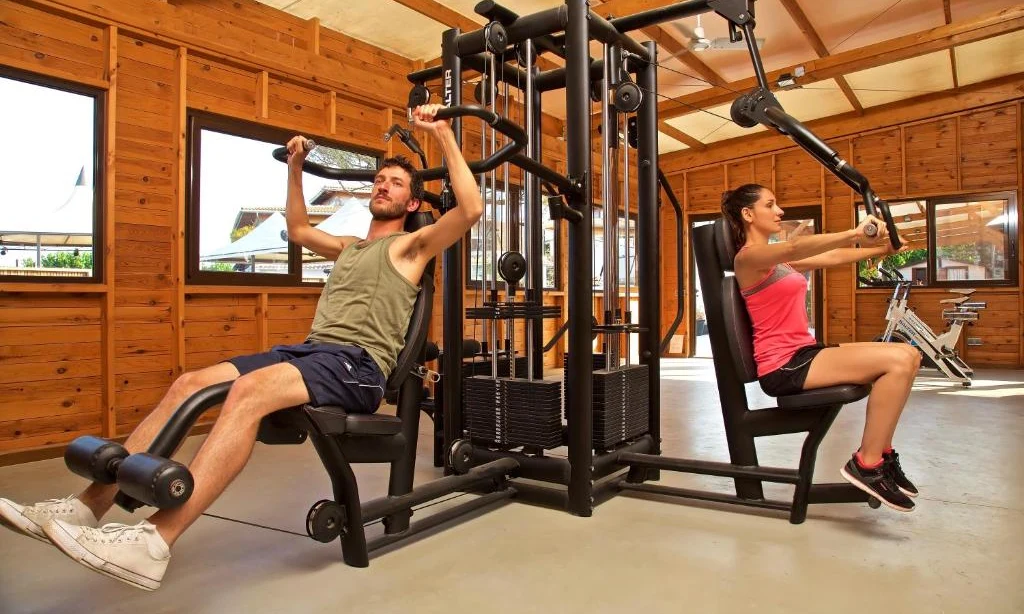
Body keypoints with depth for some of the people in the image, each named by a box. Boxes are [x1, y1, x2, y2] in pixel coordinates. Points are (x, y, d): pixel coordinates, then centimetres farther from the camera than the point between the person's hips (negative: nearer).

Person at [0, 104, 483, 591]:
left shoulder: (409, 246, 7)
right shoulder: (348, 246, 30)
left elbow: (470, 208, -8)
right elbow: (297, 229, 46)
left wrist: (443, 135, -6)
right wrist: (295, 168, 42)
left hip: (359, 365, -8)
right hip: (311, 349, 8)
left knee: (249, 391, -36)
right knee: (190, 385, -10)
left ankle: (153, 543, -41)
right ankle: (89, 506, -11)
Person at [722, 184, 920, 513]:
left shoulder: (778, 260, 20)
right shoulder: (749, 257, -9)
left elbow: (833, 257, 20)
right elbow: (795, 247, -29)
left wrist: (880, 248, 11)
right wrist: (855, 233, -34)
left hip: (803, 353, 10)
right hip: (783, 366, -9)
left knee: (908, 355, 5)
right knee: (899, 361, -19)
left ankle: (880, 452, 11)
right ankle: (867, 465, -11)